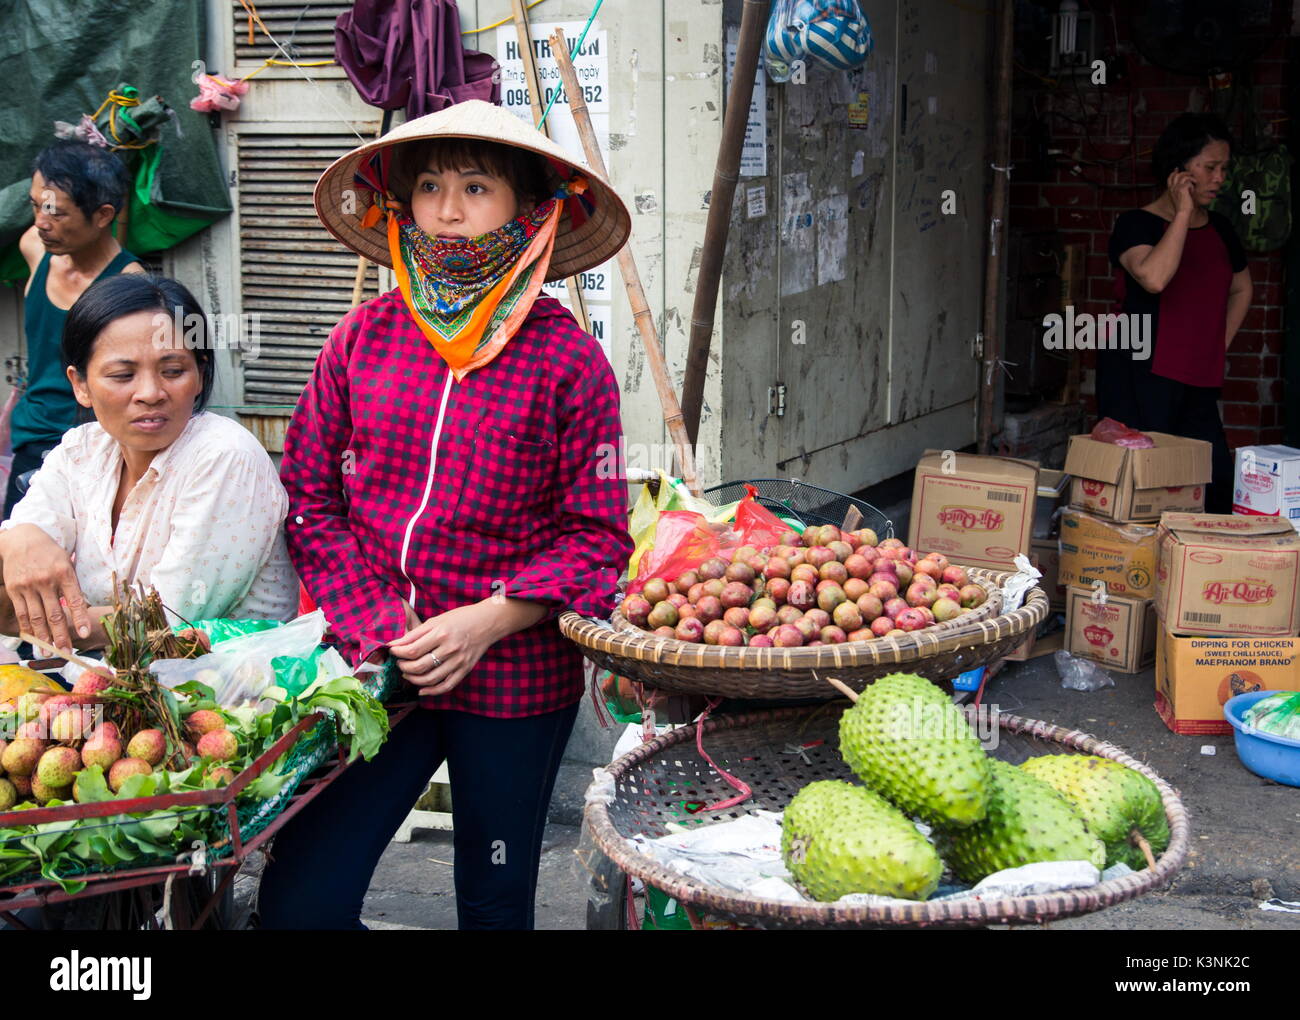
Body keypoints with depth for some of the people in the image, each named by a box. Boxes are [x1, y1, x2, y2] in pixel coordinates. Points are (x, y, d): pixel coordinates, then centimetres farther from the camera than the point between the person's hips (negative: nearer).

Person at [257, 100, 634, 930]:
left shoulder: (568, 358, -5)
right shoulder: (365, 335, 4)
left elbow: (599, 536, -4)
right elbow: (308, 495, 5)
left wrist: (486, 621, -15)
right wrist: (380, 627, -7)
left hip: (515, 677, -2)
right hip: (373, 665, 2)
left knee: (496, 907, 13)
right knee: (296, 903, -1)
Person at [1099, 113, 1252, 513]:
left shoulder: (1219, 229, 14)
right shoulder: (1136, 224, -5)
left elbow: (1241, 289, 32)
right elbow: (1154, 277, -27)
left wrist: (1218, 345, 17)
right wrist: (1183, 213, -16)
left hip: (1199, 382, 7)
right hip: (1140, 376, -6)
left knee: (1217, 481, 1)